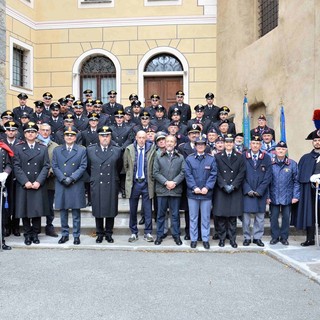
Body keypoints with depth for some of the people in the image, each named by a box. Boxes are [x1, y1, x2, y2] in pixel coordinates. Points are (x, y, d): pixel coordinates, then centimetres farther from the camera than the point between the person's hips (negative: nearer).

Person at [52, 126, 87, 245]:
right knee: (63, 211, 8)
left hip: (76, 185, -2)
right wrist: (63, 178, -11)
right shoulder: (57, 150, 11)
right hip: (61, 185, 2)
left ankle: (76, 235, 13)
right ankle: (64, 234, 19)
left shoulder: (82, 150, 5)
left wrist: (72, 178, -13)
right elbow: (54, 166, 3)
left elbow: (83, 167, -3)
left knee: (76, 212, 4)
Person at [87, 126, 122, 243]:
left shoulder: (117, 150, 4)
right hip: (96, 185, 0)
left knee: (111, 210, 5)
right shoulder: (90, 150, 5)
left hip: (112, 185, 0)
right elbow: (88, 166, 14)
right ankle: (99, 233, 20)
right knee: (97, 210, 6)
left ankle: (109, 233, 19)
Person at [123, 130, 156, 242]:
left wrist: (150, 177, 5)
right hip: (133, 183, 1)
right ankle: (133, 232, 20)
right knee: (133, 210, 8)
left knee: (148, 210, 3)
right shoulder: (129, 149, 0)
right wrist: (130, 176, 12)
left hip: (146, 183, -1)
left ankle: (148, 233, 14)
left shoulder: (152, 148, -2)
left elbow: (154, 165, 6)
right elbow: (125, 165, 12)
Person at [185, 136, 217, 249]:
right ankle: (193, 239, 17)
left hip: (206, 193, 0)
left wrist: (207, 187, -13)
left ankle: (205, 239, 17)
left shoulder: (211, 159, 4)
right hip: (192, 193, 0)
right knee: (193, 217, 8)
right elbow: (188, 174, -2)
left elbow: (213, 175, -1)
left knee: (206, 218, 7)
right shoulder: (189, 159, 4)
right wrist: (194, 187, -12)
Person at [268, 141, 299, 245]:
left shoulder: (292, 164, -1)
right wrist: (267, 196, -5)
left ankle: (284, 237, 23)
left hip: (287, 197, 0)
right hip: (273, 196, 0)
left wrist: (296, 196, -5)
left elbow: (296, 181, 1)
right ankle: (275, 237, 21)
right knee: (274, 217, 6)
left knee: (286, 217, 8)